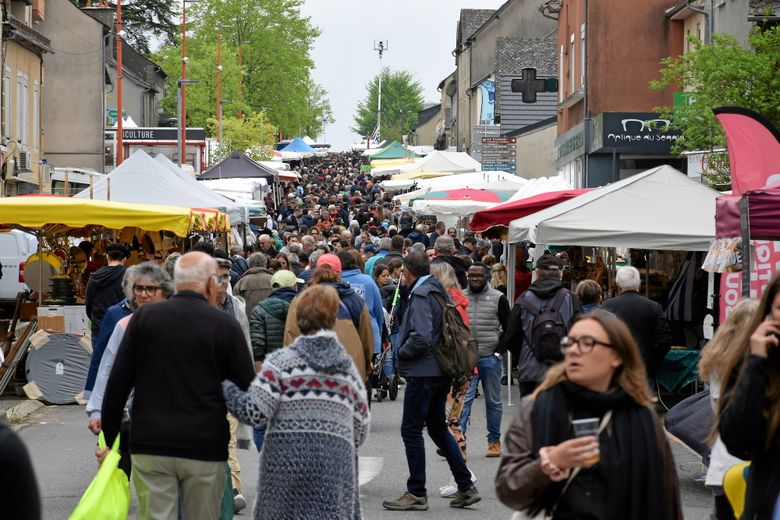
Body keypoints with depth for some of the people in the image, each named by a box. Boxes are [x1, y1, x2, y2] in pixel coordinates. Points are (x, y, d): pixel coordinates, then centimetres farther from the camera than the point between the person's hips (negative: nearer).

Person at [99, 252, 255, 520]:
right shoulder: (225, 325, -4)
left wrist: (108, 439, 8)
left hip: (150, 447, 1)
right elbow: (246, 387, -2)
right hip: (205, 448, -1)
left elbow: (117, 383, 1)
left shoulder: (144, 317, 2)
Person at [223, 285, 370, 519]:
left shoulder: (281, 362, -2)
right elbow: (360, 431, 10)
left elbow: (254, 414, -9)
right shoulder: (349, 369, 11)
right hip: (336, 468, 2)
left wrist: (225, 384, 5)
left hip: (287, 464, -2)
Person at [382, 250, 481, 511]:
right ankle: (466, 488, 17)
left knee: (411, 431, -1)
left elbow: (421, 337, -26)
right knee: (438, 428, 17)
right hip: (441, 372, 10)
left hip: (423, 372, -10)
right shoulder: (438, 292, 13)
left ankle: (416, 494, 3)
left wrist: (402, 352, -9)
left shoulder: (421, 295, -15)